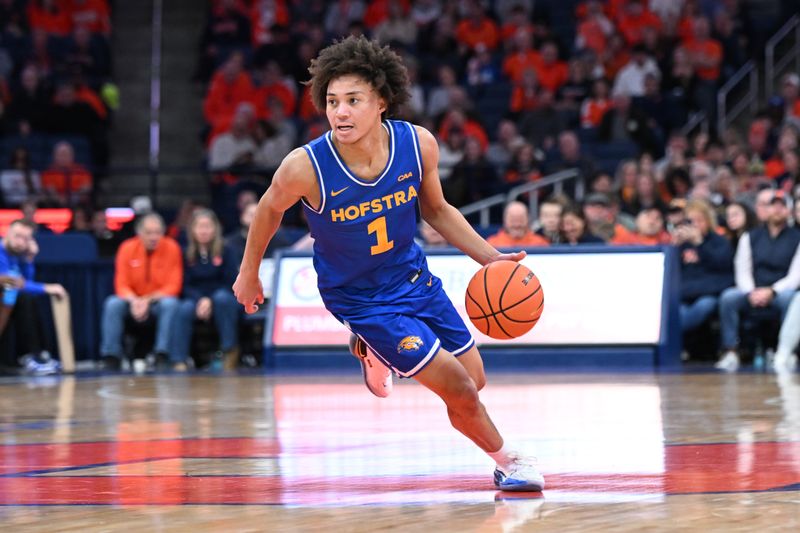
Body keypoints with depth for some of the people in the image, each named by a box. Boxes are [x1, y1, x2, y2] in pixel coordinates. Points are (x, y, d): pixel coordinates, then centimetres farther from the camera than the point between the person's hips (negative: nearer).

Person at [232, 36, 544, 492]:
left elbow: (436, 209, 2)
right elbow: (270, 209, -6)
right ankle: (507, 459, 20)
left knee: (473, 382, 16)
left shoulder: (419, 145, -19)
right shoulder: (305, 167, -29)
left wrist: (490, 257, -7)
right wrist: (249, 274, 8)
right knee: (459, 391, -10)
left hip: (415, 278, 5)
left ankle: (375, 351, 39)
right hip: (359, 297, -5)